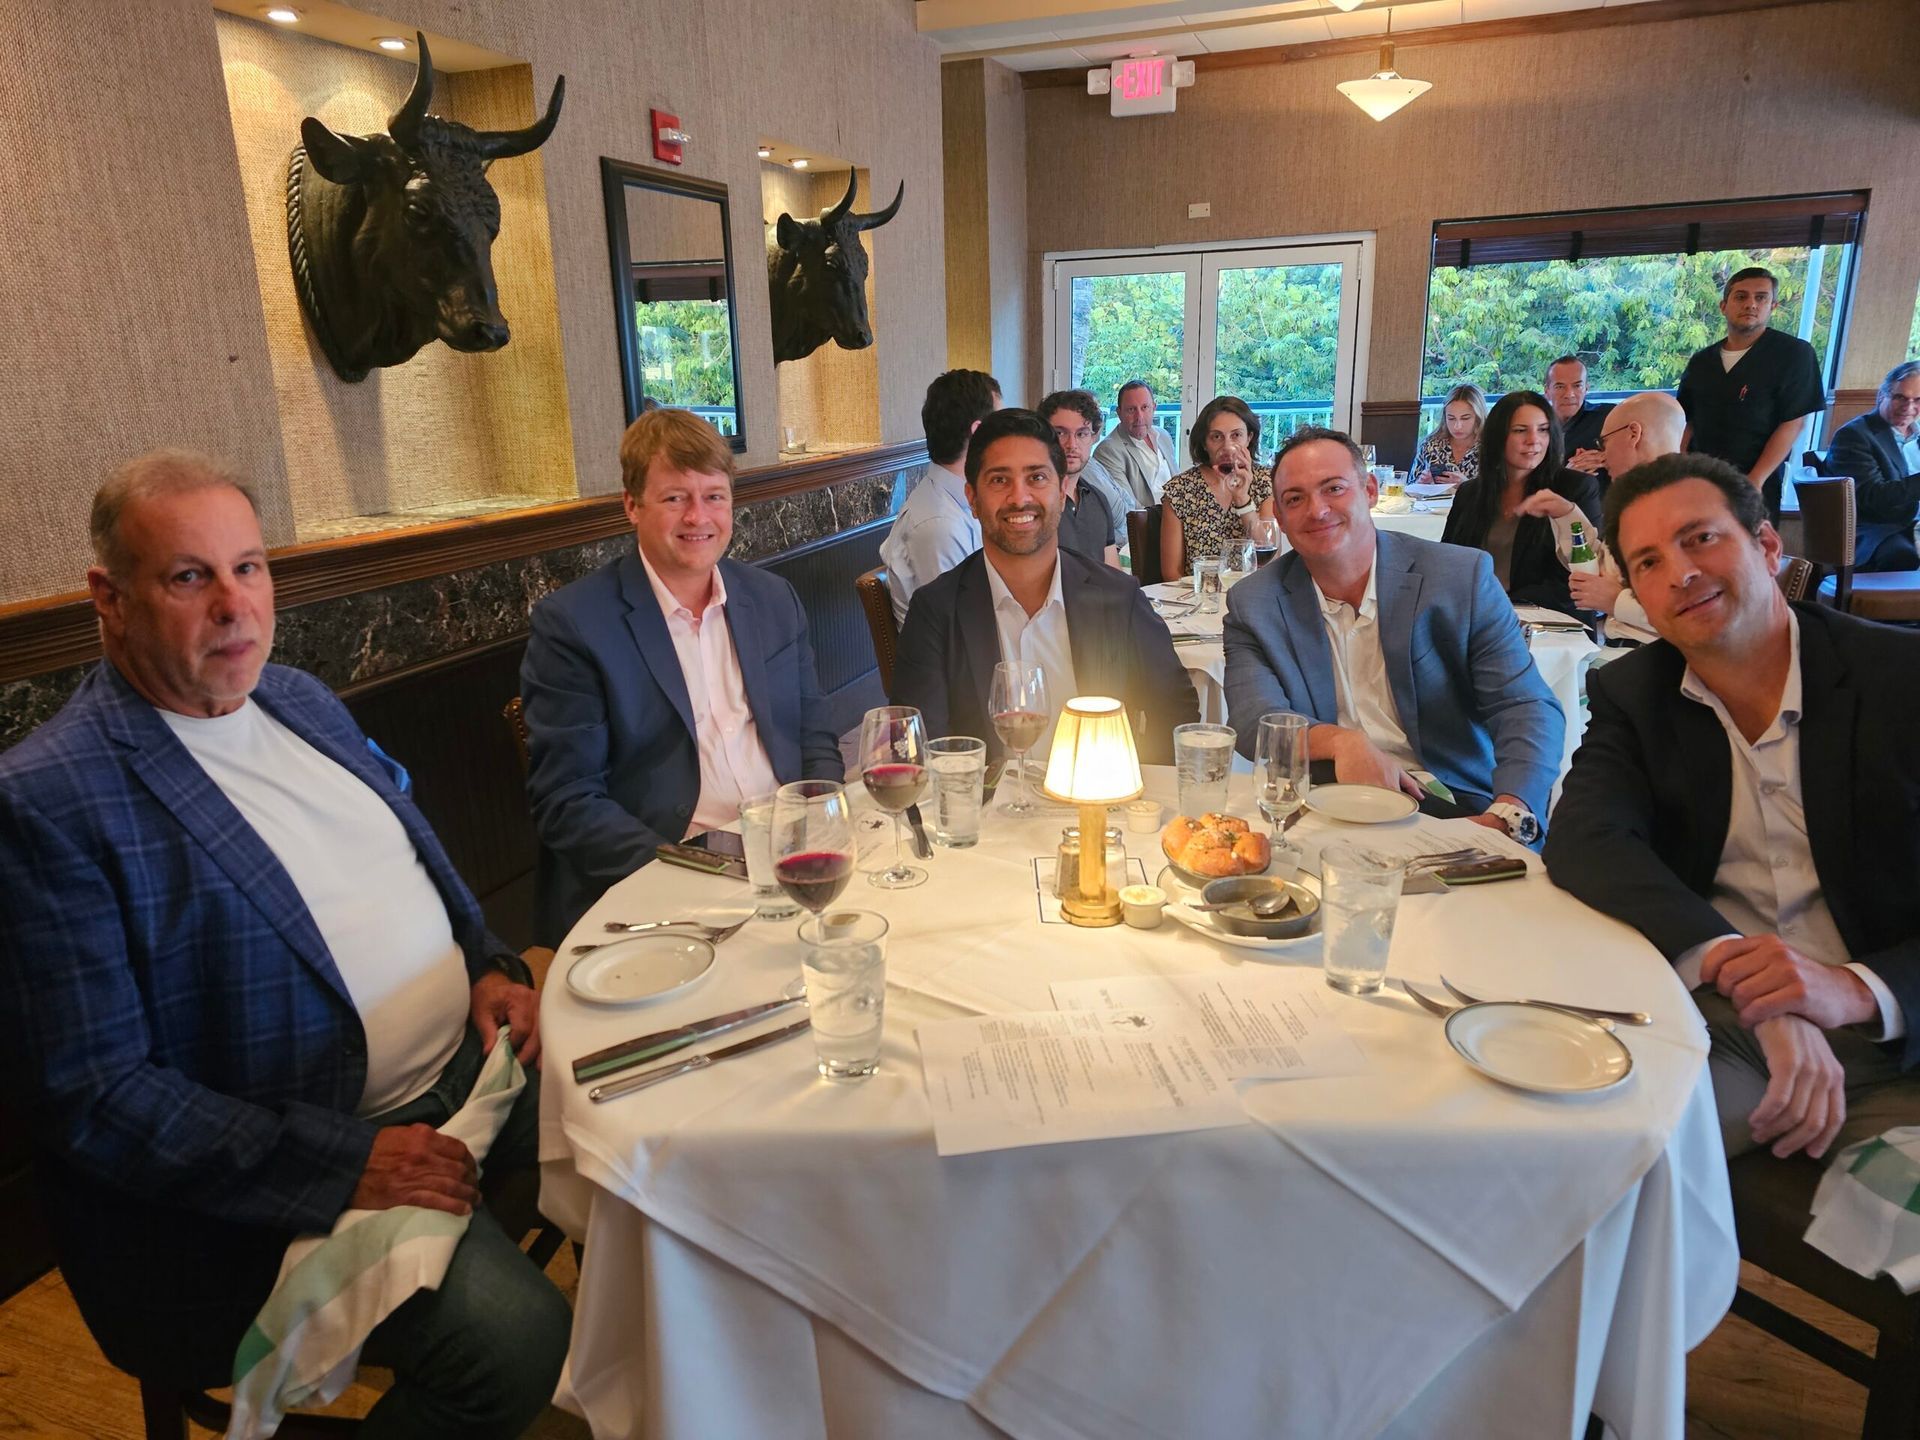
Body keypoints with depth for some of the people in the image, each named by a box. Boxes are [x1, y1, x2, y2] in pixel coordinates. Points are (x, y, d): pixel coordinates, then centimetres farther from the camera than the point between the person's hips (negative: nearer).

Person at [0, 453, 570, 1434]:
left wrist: (490, 966, 1)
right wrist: (342, 1163, -23)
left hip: (469, 1060, 8)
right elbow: (90, 1095, -17)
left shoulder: (300, 700, 8)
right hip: (297, 1159, -7)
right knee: (515, 1339, -24)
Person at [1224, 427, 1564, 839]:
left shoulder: (1462, 577, 0)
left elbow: (1527, 710, -5)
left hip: (1455, 812, 2)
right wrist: (1338, 740, -29)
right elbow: (1252, 720, -7)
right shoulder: (1253, 604, 3)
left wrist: (1507, 817, -25)